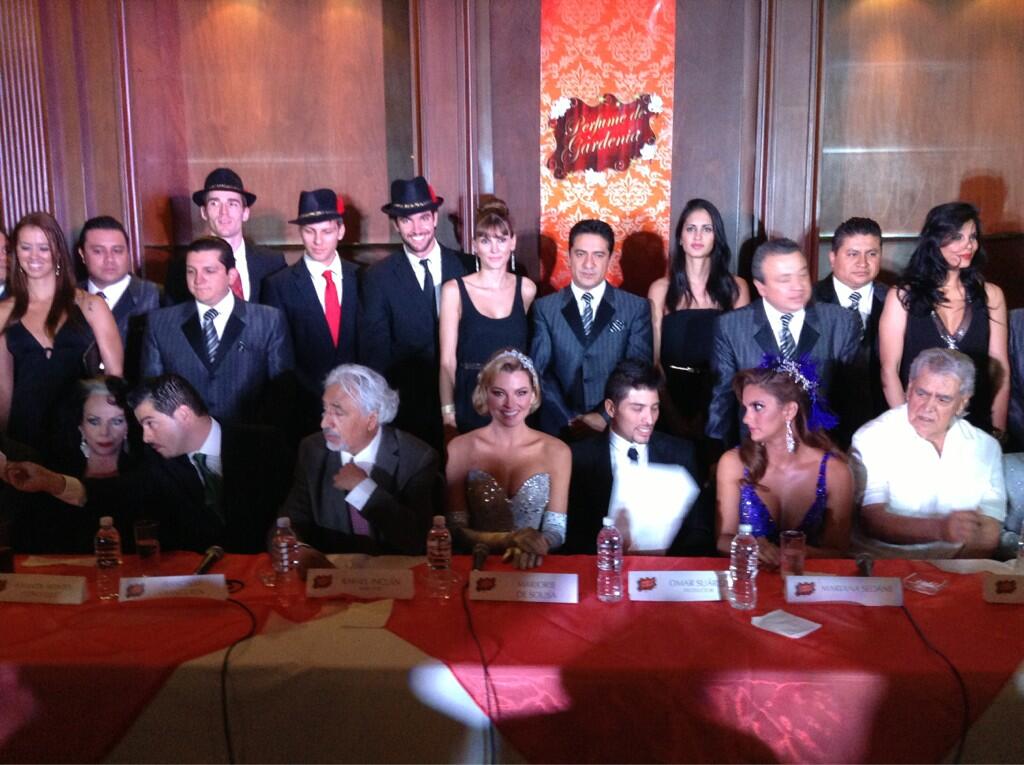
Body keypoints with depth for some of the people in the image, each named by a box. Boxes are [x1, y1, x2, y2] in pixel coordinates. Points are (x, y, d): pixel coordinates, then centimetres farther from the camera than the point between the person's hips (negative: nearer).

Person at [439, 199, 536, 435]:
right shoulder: (454, 290, -5)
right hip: (470, 403, -2)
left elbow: (528, 348, 11)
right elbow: (447, 361, -4)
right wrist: (448, 412, -6)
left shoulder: (526, 289, 2)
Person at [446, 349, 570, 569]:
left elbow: (556, 532, -1)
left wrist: (534, 546, -23)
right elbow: (456, 530, -2)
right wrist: (510, 539, -19)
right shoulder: (460, 448, -1)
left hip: (533, 567, 0)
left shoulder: (556, 451, 1)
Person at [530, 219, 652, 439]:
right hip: (559, 429, 0)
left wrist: (605, 417, -14)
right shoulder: (545, 308, 5)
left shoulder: (636, 308, 3)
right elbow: (541, 371, -2)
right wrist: (569, 420, -14)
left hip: (616, 428, 0)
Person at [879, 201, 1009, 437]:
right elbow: (889, 371, -7)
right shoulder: (903, 296, -5)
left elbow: (1000, 369, 2)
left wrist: (997, 431, -2)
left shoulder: (990, 295, 2)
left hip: (975, 427, 2)